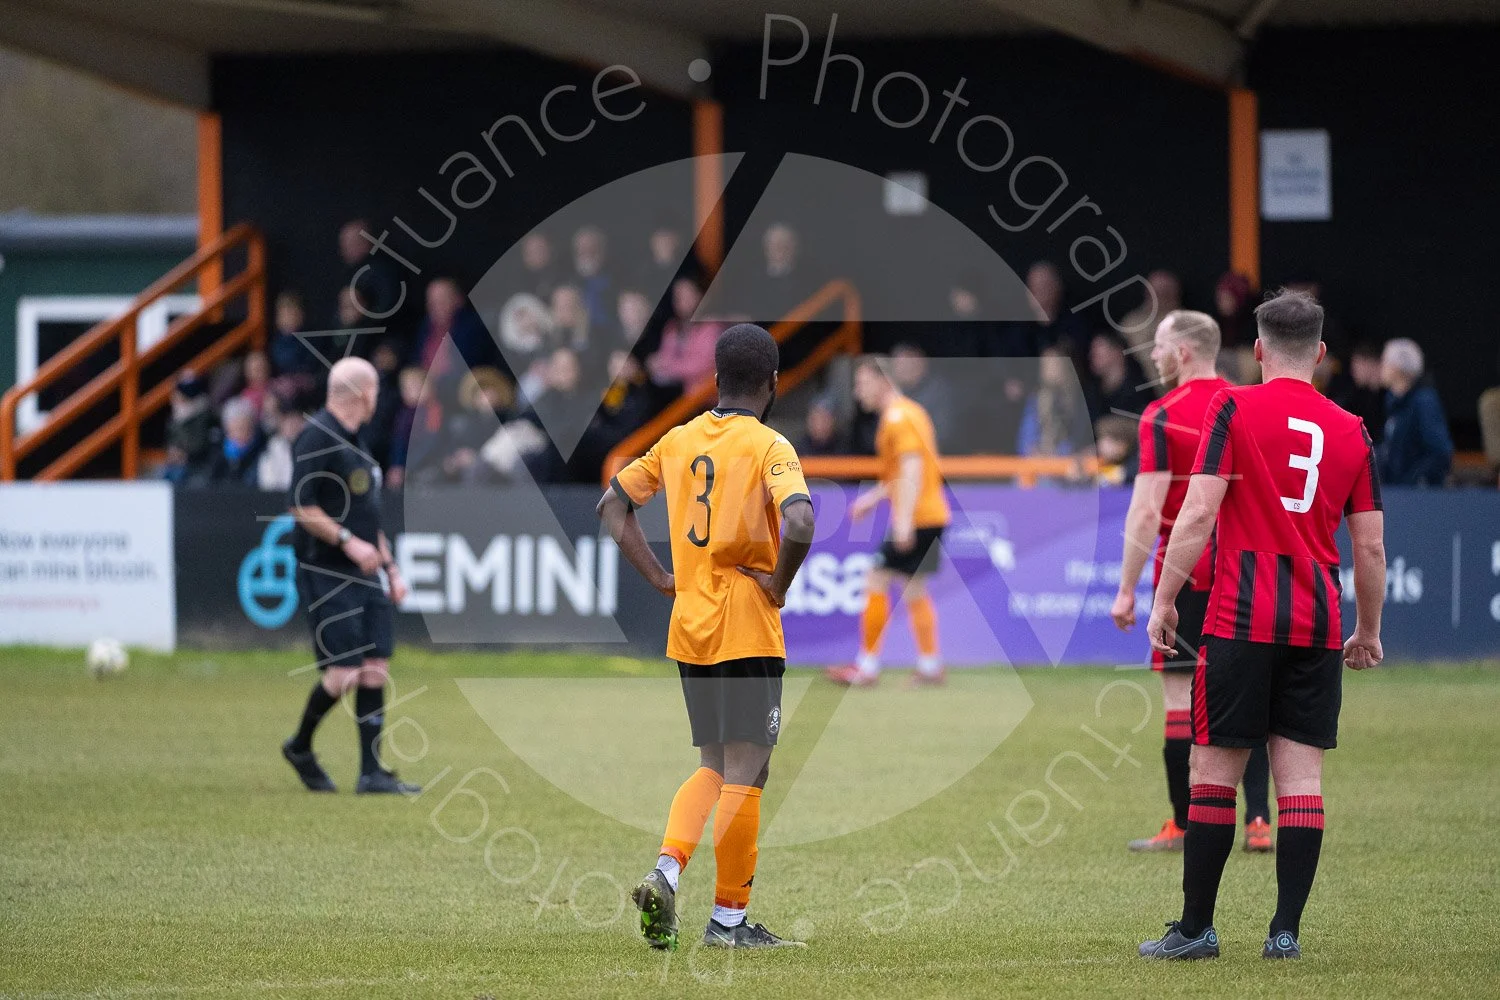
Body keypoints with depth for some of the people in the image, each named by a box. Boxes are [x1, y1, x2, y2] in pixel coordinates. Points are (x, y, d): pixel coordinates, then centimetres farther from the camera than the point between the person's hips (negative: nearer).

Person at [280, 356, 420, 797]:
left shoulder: (355, 441, 18)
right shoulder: (317, 437, -11)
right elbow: (301, 507, -18)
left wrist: (391, 569, 22)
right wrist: (348, 541, -23)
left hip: (364, 576, 9)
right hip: (326, 575, -9)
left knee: (376, 669, 1)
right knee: (344, 673, -11)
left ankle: (372, 773, 3)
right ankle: (300, 747, 13)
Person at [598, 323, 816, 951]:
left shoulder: (678, 440, 9)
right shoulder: (768, 446, -11)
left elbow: (613, 504, 15)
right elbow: (799, 523, -28)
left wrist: (661, 578, 12)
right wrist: (779, 585, -12)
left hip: (689, 628, 6)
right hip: (747, 631, -6)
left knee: (715, 767, 18)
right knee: (745, 775, 1)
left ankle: (666, 871, -2)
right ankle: (729, 919, 4)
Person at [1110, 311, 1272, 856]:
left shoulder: (1163, 417, -9)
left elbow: (1147, 511, -13)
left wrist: (1127, 590, -10)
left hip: (1185, 573, -5)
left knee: (1181, 698, 0)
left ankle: (1184, 826, 2)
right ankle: (1258, 821, 2)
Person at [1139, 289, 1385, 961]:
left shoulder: (1234, 408, -2)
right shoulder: (1352, 431, 9)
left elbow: (1199, 513, -10)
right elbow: (1370, 546, 10)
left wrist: (1164, 599, -5)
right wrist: (1368, 632, 20)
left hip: (1242, 620, -3)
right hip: (1318, 623, 3)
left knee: (1214, 771, 2)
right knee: (1301, 774, 3)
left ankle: (1196, 928, 4)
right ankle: (1286, 931, -2)